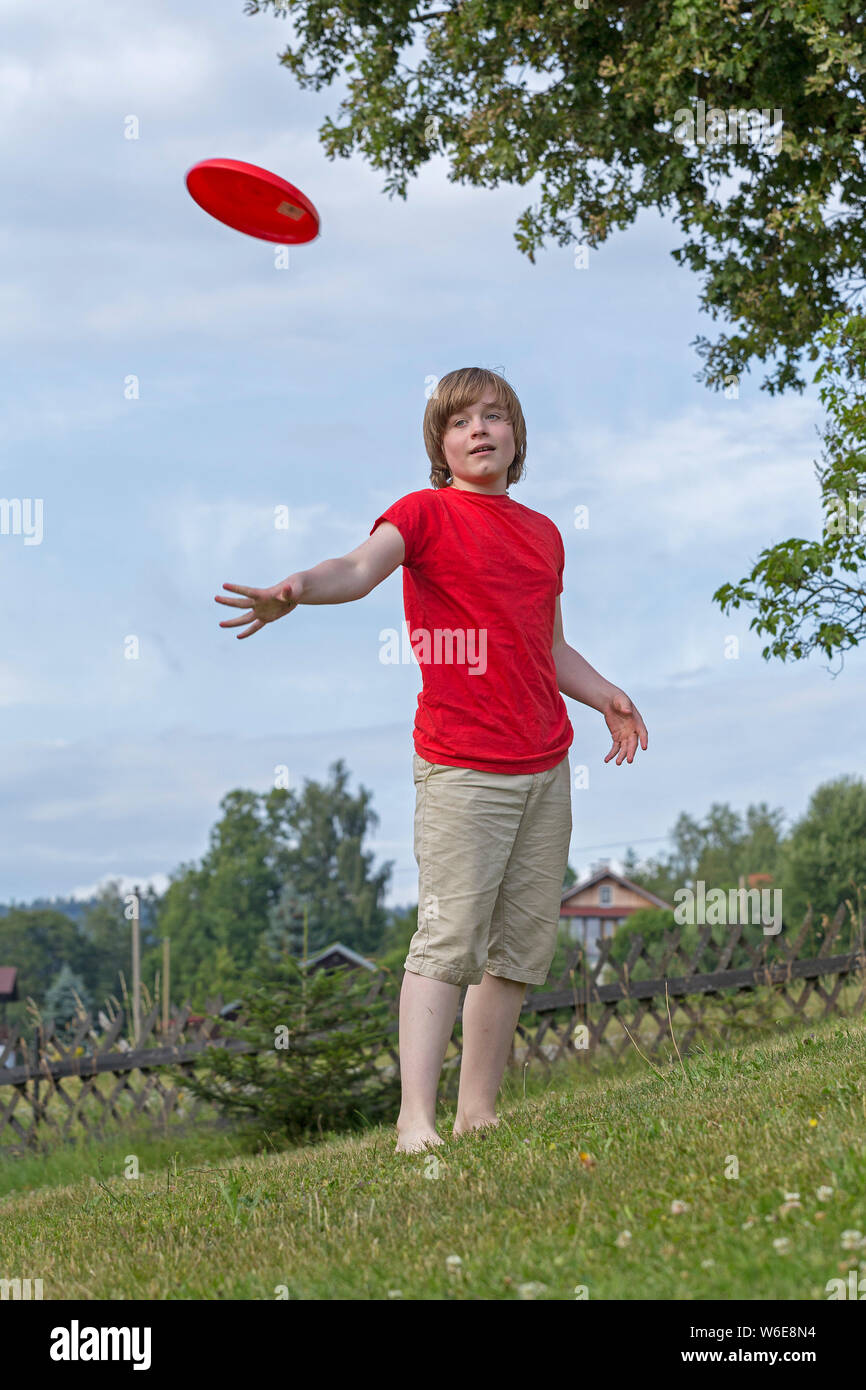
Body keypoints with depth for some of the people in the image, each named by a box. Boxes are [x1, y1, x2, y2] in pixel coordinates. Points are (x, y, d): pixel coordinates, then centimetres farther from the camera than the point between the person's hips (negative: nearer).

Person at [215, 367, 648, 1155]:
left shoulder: (543, 534, 17)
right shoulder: (428, 513, -2)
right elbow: (361, 566, -22)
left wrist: (605, 696, 16)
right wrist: (299, 588, -41)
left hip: (545, 765, 7)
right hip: (463, 769, -7)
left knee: (523, 943, 8)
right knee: (449, 938, -14)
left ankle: (479, 1111, 17)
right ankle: (416, 1120, -16)